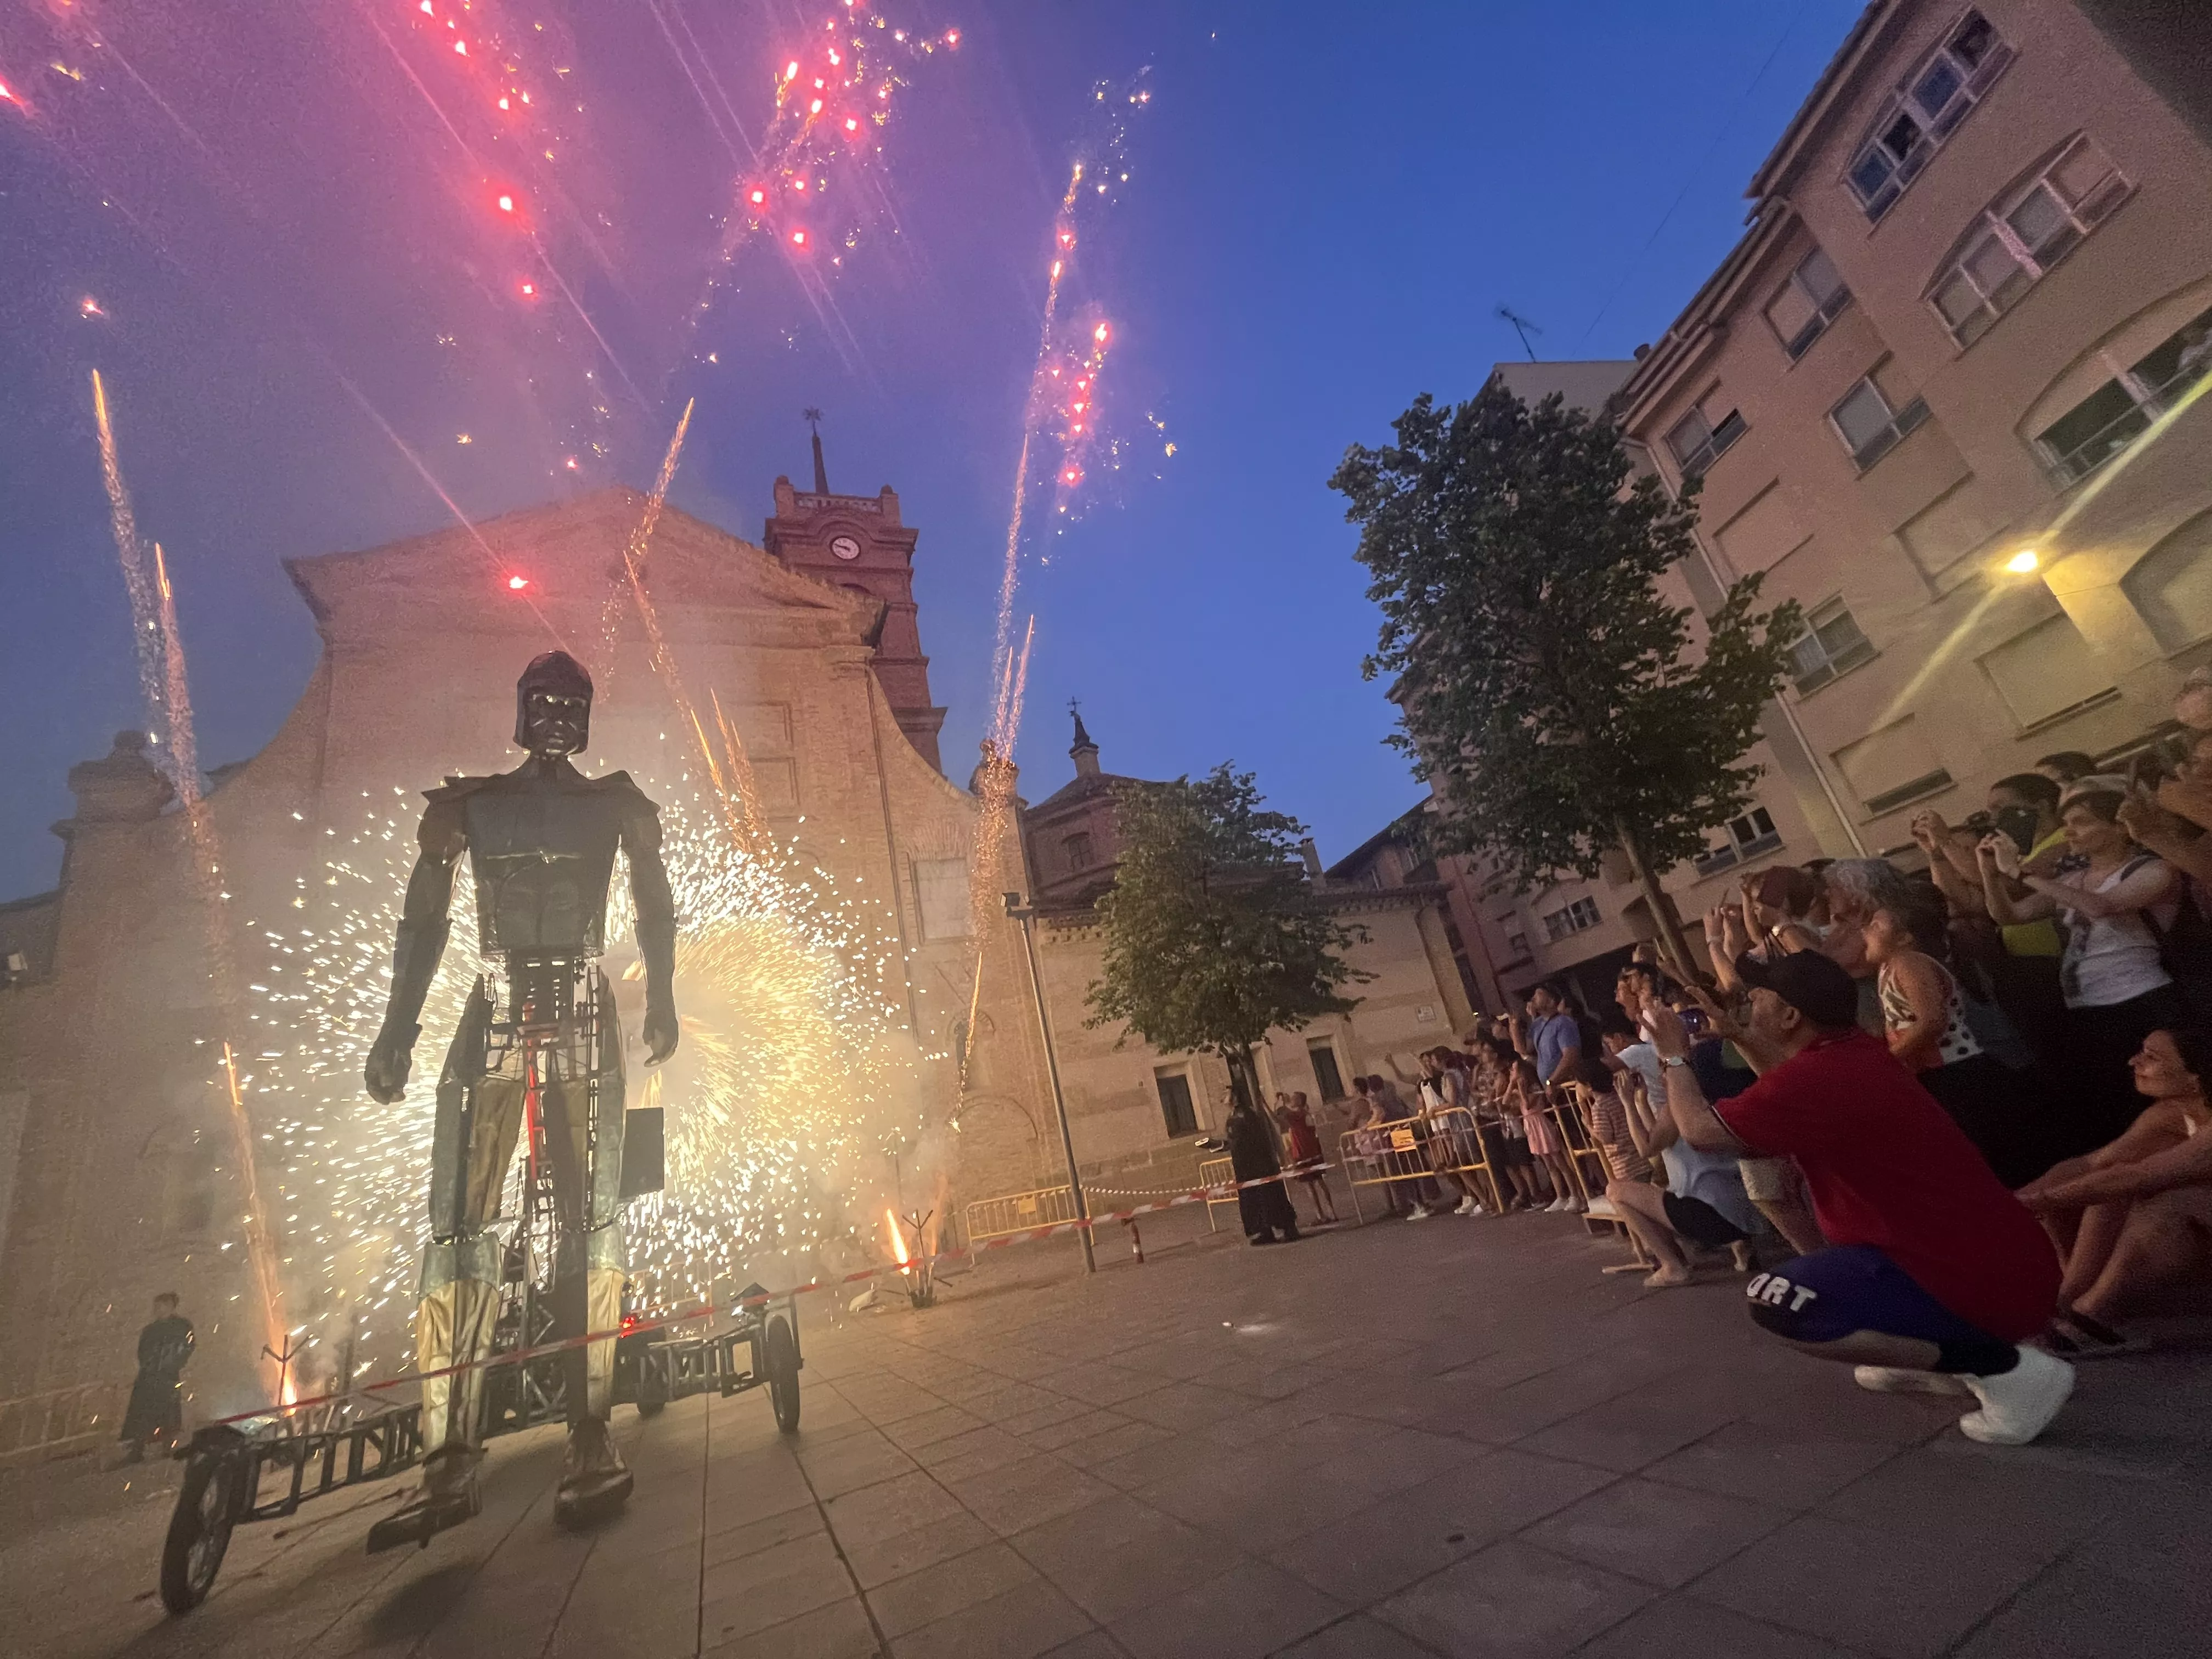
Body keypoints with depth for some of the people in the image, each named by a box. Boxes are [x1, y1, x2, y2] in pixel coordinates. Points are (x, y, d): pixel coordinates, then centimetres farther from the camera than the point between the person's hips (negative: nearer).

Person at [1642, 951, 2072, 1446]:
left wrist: (1674, 1058, 2)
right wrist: (1735, 1034, 23)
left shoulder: (1819, 1077, -23)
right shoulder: (1852, 1053, 4)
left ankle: (2004, 1367, -6)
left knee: (1774, 1302, -18)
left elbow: (1700, 1131, -13)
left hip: (1986, 1284, -10)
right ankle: (1933, 1355, 20)